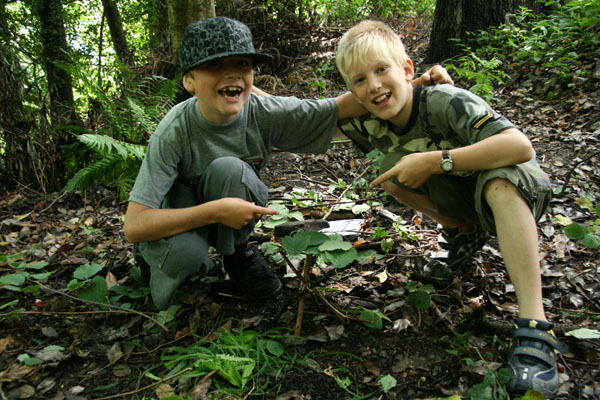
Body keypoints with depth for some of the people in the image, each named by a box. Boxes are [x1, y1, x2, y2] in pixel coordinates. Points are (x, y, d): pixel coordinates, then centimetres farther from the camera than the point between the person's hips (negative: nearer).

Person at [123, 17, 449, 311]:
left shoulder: (264, 113, -22)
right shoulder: (175, 131, -30)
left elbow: (344, 107, -21)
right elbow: (133, 226, -33)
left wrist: (414, 85, -32)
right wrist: (214, 210, -39)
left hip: (233, 206, 2)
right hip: (178, 221, -2)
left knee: (229, 169, -31)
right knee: (186, 254, -36)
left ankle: (235, 252, -2)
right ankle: (161, 264, 4)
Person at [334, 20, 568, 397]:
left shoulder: (445, 101, -31)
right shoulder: (369, 122, -13)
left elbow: (521, 146, -42)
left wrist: (436, 161, -43)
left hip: (517, 187, -5)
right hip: (463, 194, 6)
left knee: (498, 183, -39)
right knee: (392, 174, -16)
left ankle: (535, 327, -43)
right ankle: (465, 234, 6)